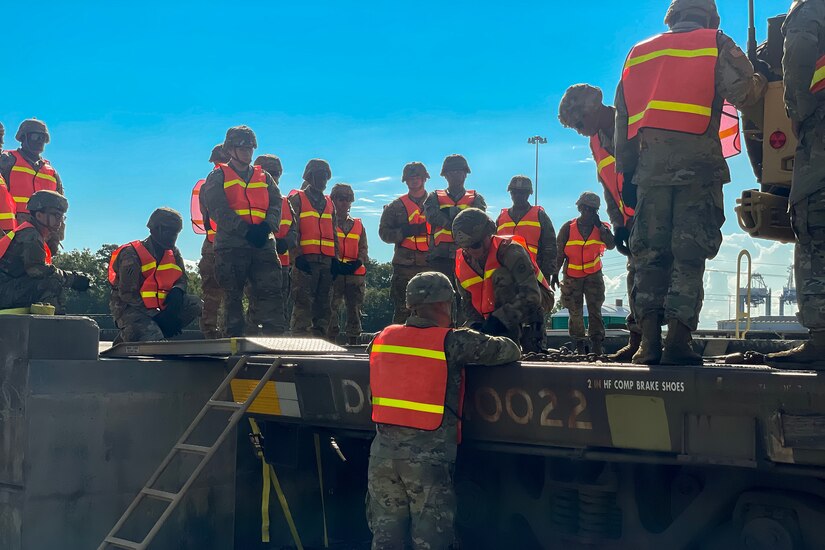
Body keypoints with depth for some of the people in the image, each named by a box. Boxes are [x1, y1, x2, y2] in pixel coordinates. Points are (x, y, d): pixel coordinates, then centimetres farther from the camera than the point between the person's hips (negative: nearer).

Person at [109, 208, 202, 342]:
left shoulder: (173, 253, 6)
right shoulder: (132, 254, -15)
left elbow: (182, 279, 13)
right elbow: (127, 294, -17)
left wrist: (177, 292, -15)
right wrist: (157, 316, -22)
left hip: (160, 305, 7)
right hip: (131, 308, -7)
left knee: (195, 304, -11)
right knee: (153, 338, -31)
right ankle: (126, 338, 2)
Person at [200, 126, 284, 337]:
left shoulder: (264, 177, 21)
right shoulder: (218, 177, 9)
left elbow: (276, 204, 9)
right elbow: (218, 210, -5)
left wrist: (266, 226, -12)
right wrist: (246, 230, -15)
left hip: (263, 245, 3)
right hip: (231, 245, -3)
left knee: (270, 291, -7)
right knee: (233, 296, 1)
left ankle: (276, 336, -10)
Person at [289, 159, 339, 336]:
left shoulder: (329, 204, 23)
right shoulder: (297, 199, 5)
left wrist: (335, 257, 12)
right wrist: (298, 255, -14)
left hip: (327, 260, 6)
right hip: (305, 259, -6)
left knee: (323, 303, 5)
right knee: (303, 302, -11)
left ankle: (319, 339, 9)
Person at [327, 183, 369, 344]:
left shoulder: (358, 225, 19)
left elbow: (363, 248, 16)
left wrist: (359, 261, -5)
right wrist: (337, 263, -14)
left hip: (356, 273, 4)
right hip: (334, 272, -4)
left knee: (355, 309, 4)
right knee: (332, 309, -7)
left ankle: (353, 342, 11)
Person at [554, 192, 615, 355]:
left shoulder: (601, 227, 0)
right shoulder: (568, 228, -4)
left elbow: (611, 245, -15)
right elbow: (559, 252, 0)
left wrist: (600, 226, -17)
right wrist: (555, 273, -2)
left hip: (593, 275, 1)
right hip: (572, 276, 0)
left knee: (595, 310, -5)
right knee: (575, 312, 3)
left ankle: (597, 345, -4)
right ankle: (579, 346, 14)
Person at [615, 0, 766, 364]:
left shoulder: (640, 52, 22)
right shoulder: (716, 45, 9)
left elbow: (623, 119, 17)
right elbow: (743, 93, -5)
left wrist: (627, 173, 18)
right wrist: (761, 78, 18)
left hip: (650, 162, 3)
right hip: (696, 162, -3)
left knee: (650, 253, 4)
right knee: (689, 255, -4)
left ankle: (649, 342, -3)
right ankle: (678, 341, -11)